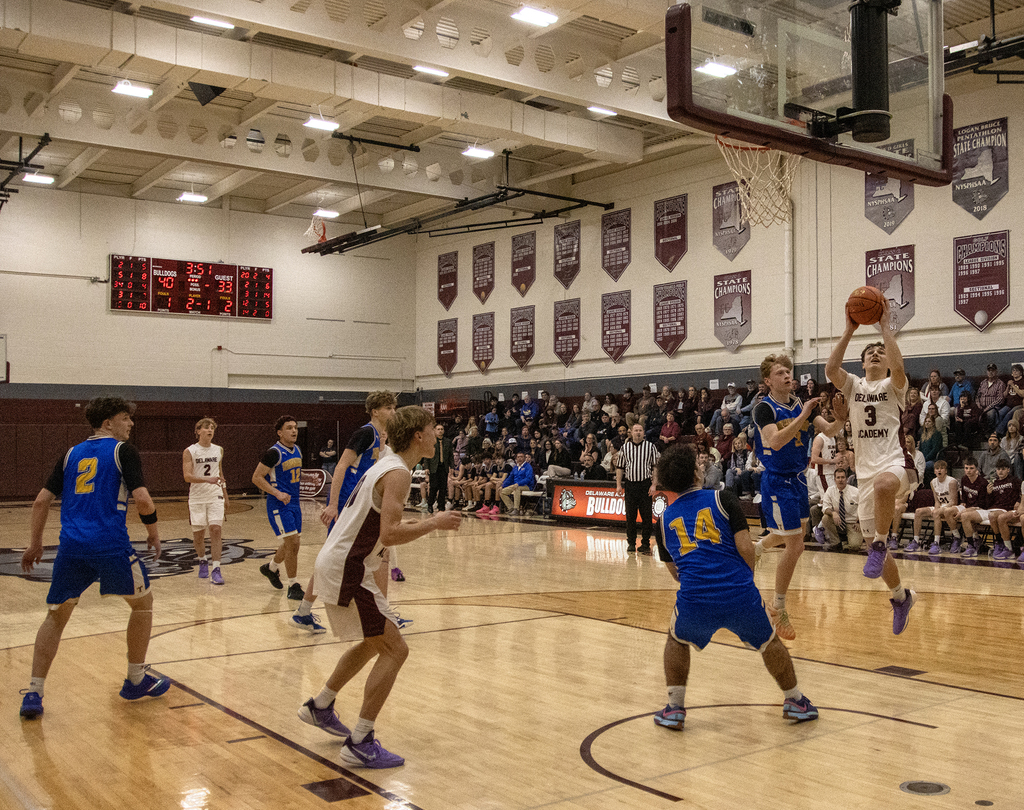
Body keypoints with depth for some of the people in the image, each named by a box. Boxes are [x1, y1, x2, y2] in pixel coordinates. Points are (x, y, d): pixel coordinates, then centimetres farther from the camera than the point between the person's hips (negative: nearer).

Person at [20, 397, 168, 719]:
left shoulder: (71, 454, 17)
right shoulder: (123, 451, 2)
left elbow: (41, 501, 14)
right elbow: (142, 499, -10)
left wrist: (35, 543, 24)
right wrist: (153, 533, 6)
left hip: (71, 547, 5)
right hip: (111, 544, -5)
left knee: (56, 616, 19)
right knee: (143, 602, 18)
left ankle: (34, 693, 10)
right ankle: (136, 680, 25)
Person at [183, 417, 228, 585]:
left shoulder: (219, 450, 9)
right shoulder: (189, 452, -5)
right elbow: (187, 476, -14)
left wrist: (225, 494, 23)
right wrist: (207, 479, -29)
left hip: (215, 496, 2)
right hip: (197, 497, -2)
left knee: (216, 529, -10)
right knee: (198, 533, 5)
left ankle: (216, 569, -10)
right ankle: (202, 561, 32)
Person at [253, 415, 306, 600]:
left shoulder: (297, 451, 8)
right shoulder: (274, 453, -16)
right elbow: (256, 477, -16)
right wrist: (277, 493, -23)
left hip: (293, 503, 8)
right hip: (279, 505, -8)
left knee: (293, 543, 16)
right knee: (292, 543, -11)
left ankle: (271, 568, 42)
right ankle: (293, 587, -1)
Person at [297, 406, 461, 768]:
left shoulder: (386, 466, 13)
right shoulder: (398, 473, -18)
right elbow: (389, 535, -27)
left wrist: (420, 523, 15)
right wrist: (434, 523, -16)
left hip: (335, 564, 10)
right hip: (347, 571, -10)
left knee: (375, 643, 25)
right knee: (395, 650, -7)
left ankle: (319, 707, 38)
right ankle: (360, 745, -5)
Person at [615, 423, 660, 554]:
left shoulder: (651, 447, 2)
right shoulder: (625, 447, 8)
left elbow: (655, 467, 0)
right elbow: (620, 467, 10)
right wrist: (619, 485, 3)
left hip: (646, 484, -2)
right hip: (630, 484, 2)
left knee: (647, 515, -1)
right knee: (630, 515, 5)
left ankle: (645, 544, 7)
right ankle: (631, 542, 15)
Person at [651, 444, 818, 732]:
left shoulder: (665, 518, 15)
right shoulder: (722, 498, 6)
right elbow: (745, 548, -1)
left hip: (694, 600, 1)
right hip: (740, 596, -1)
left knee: (677, 640, 32)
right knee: (768, 642, 28)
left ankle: (674, 709, 26)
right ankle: (795, 701, 41)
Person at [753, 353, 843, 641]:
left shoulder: (801, 404, 3)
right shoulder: (764, 408, -16)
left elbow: (829, 431, -4)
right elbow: (775, 441, -31)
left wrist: (841, 418, -24)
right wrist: (803, 416, -35)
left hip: (798, 479, 8)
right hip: (777, 482, -8)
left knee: (798, 531, 27)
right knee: (794, 547, -7)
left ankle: (754, 549, 55)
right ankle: (780, 611, 10)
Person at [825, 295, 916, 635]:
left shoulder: (894, 385, 4)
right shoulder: (853, 385, 12)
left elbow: (899, 367, -21)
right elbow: (830, 368, -9)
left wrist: (886, 326, -16)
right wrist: (849, 330, -11)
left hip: (895, 461, -4)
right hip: (866, 470, 4)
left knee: (883, 484, -43)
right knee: (874, 543, 7)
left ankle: (880, 545, -24)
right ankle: (901, 596, 29)